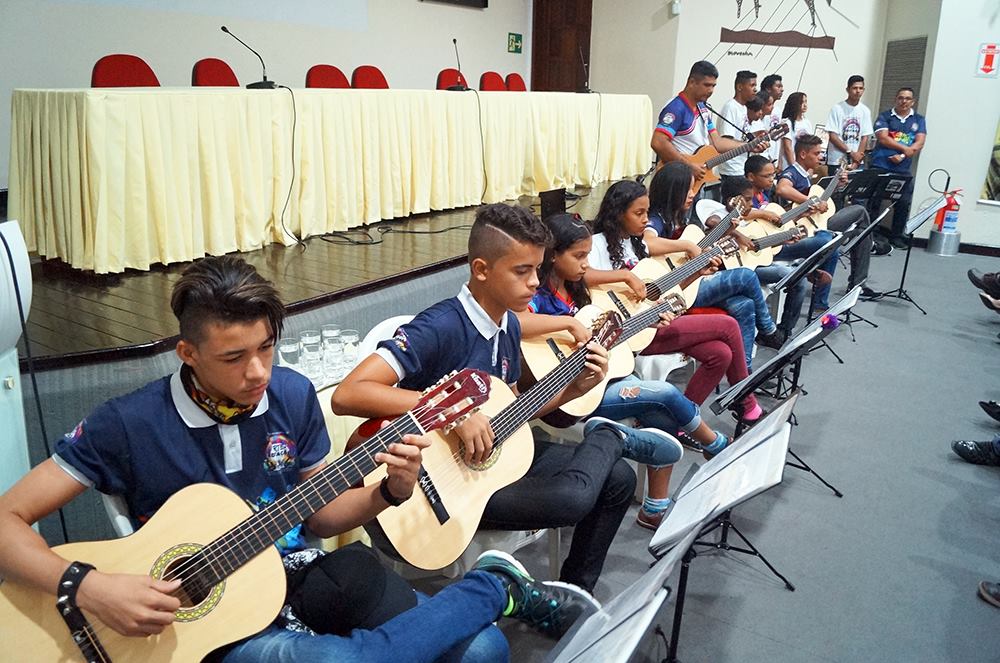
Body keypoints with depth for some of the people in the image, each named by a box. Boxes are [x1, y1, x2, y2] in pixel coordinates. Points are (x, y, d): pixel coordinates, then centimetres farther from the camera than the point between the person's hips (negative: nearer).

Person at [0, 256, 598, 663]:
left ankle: (496, 588, 11)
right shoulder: (127, 425, -12)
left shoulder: (293, 394, -1)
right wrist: (84, 586, -27)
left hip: (304, 572, 3)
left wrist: (389, 491, -12)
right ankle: (497, 587, -11)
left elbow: (320, 514, 7)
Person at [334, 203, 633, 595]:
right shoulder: (440, 327, -25)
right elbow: (347, 395, -34)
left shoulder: (509, 325, 3)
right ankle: (607, 439, 5)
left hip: (499, 453, 9)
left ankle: (574, 592, 19)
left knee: (619, 479, 4)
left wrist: (570, 390, -1)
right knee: (572, 498, -28)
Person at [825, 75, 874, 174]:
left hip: (857, 163, 4)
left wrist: (857, 160, -8)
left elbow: (865, 138, 5)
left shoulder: (865, 111, 7)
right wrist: (851, 153, -13)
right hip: (837, 162, -3)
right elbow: (832, 136, -8)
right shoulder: (837, 108, -4)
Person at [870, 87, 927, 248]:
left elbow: (919, 143, 1)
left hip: (903, 170, 3)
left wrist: (902, 156, -14)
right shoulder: (885, 116, 5)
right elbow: (883, 138, -8)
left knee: (903, 203, 3)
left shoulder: (918, 120, 12)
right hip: (880, 166, -2)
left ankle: (897, 236, 15)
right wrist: (905, 148, -17)